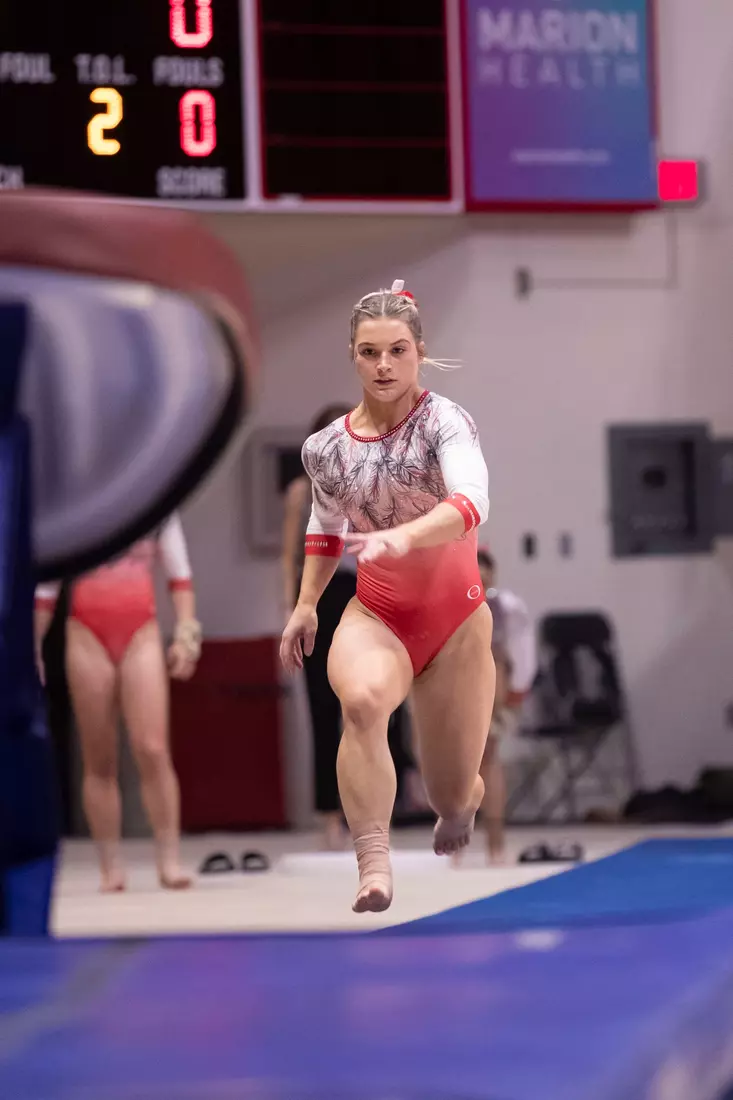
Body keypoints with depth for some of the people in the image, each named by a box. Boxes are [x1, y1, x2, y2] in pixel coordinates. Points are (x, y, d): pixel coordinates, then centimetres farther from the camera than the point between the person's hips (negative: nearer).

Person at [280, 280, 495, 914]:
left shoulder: (444, 422, -16)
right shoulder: (326, 449, -1)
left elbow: (472, 503, -35)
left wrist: (402, 537, -50)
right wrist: (306, 605, 11)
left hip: (456, 621, -1)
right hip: (375, 616, 2)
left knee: (453, 795, 7)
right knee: (362, 698, -36)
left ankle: (464, 796, 48)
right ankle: (374, 866, -39)